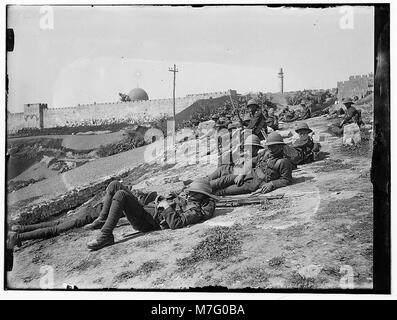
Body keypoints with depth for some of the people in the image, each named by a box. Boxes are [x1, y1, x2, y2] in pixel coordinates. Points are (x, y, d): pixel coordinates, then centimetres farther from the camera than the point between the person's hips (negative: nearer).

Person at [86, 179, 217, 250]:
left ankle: (105, 237, -23)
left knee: (121, 195, -30)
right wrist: (162, 200, 9)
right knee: (115, 185, 1)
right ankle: (103, 220, 8)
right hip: (145, 209, 10)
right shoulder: (187, 197, 17)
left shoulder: (195, 210, -13)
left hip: (147, 223, -10)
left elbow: (175, 223, -26)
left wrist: (167, 207, -18)